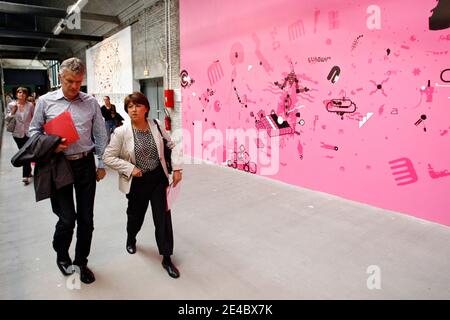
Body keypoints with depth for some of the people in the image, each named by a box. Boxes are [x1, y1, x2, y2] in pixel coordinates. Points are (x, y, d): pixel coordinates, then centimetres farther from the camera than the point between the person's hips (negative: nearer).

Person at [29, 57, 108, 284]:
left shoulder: (91, 103, 3)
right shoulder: (45, 101, 1)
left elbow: (100, 136, 6)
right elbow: (34, 131, 7)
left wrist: (102, 164, 6)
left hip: (85, 164, 2)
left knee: (86, 219, 9)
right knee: (67, 218, 0)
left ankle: (81, 262, 30)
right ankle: (61, 256, 31)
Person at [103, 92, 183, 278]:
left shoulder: (156, 126, -5)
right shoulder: (121, 132, -13)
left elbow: (171, 146, 6)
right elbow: (108, 157, -10)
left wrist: (177, 168, -3)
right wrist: (130, 169, -18)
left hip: (158, 178, 2)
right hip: (137, 182, -1)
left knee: (163, 217, 1)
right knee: (136, 215, 19)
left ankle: (166, 259, 16)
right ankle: (131, 239, 55)